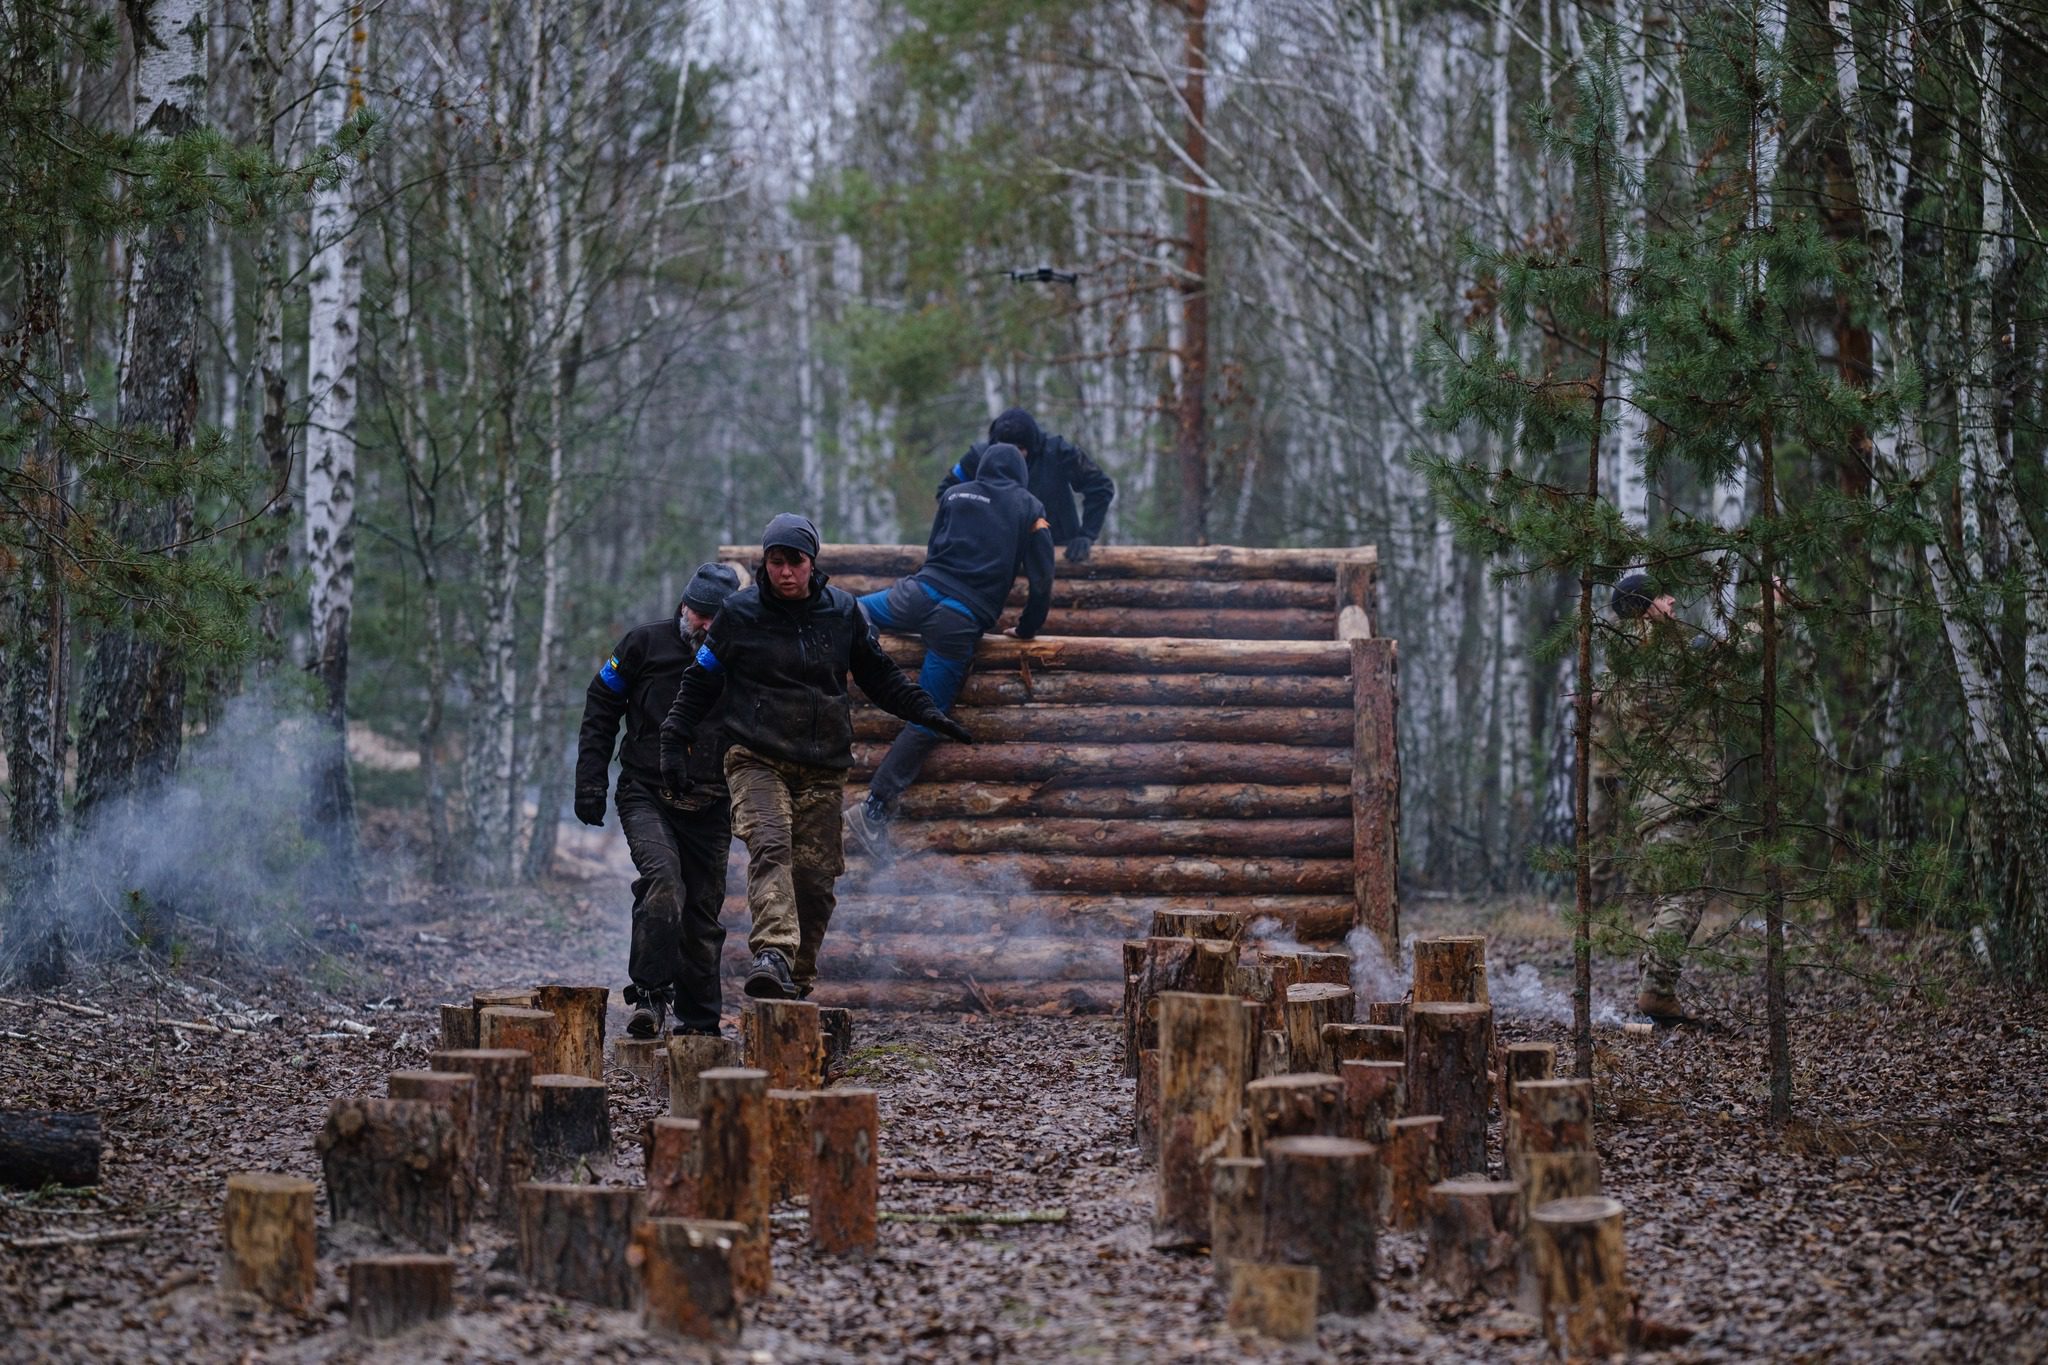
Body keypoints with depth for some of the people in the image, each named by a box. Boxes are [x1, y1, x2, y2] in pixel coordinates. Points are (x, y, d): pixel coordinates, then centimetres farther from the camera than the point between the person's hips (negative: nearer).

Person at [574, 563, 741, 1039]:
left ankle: (699, 1021, 18)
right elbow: (600, 709, 5)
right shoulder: (645, 644, 0)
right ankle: (650, 995, -25)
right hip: (647, 796, -3)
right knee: (663, 879, -27)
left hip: (709, 807, 3)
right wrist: (590, 781, -1)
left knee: (703, 911, 7)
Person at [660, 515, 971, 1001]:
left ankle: (797, 983, 9)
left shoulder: (842, 612, 8)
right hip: (757, 760, -3)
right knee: (770, 848, -25)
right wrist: (675, 740, 6)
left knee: (815, 876, -1)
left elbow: (880, 676, 20)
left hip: (822, 768, 3)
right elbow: (700, 681, 11)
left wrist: (927, 712, 13)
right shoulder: (740, 614, 2)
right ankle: (773, 955, -43)